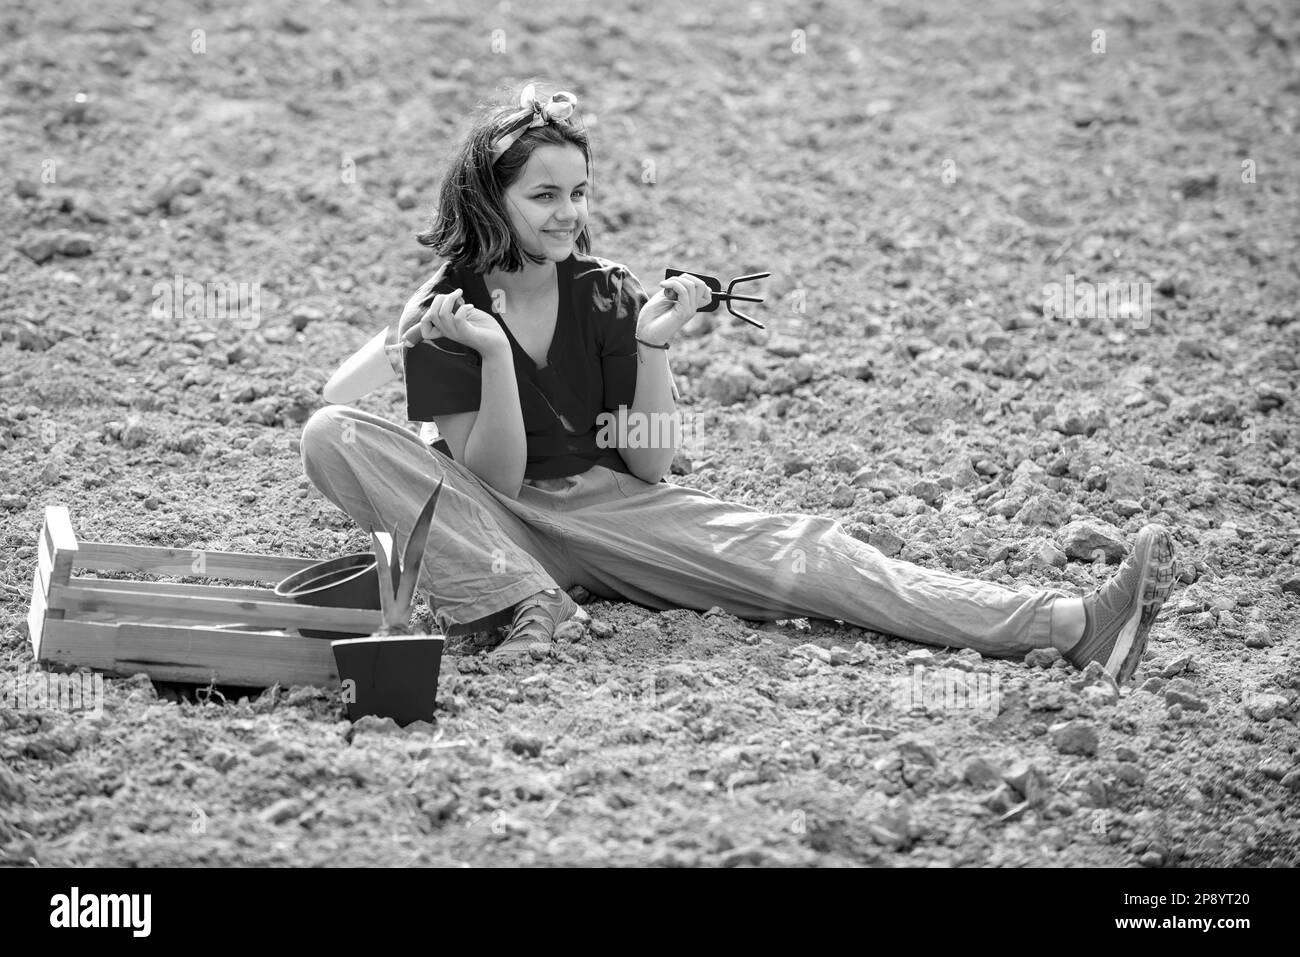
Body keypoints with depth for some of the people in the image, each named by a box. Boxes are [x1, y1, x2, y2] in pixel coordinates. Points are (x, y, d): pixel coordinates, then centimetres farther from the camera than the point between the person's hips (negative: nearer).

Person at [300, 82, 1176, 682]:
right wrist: (492, 355, -28)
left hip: (608, 509, 2)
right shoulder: (445, 313, -7)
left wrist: (653, 345, -17)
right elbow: (494, 476, -14)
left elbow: (651, 466, -2)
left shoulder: (605, 295, 1)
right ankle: (527, 605, -36)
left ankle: (1076, 626, -35)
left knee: (798, 552, -20)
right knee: (333, 435, -27)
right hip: (496, 522, -2)